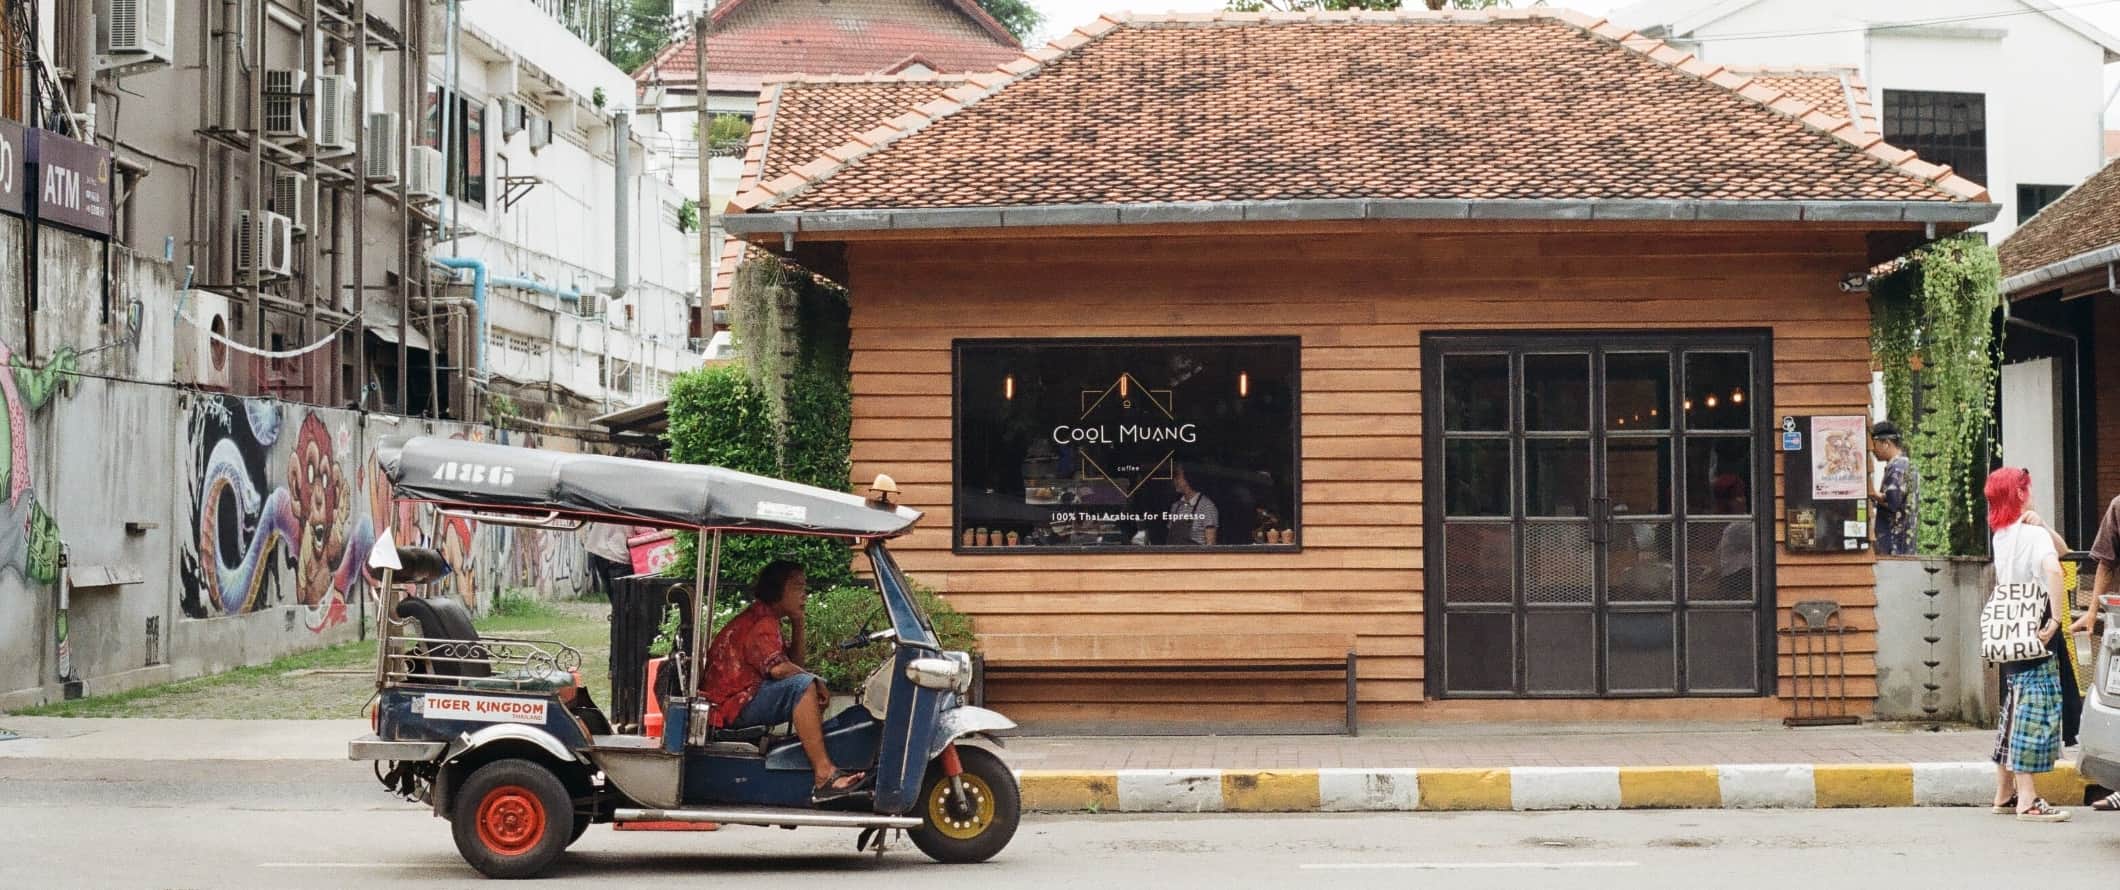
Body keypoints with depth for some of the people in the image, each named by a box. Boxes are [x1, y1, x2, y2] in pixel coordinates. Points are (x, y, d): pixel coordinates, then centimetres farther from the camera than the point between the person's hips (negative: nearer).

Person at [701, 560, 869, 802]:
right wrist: (815, 681, -14)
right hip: (734, 705, -11)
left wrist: (798, 624, 9)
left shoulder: (766, 619, 19)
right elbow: (778, 668, -29)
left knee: (817, 685, 18)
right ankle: (824, 775, -37)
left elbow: (793, 659, 22)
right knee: (804, 685, -29)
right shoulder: (762, 623, -15)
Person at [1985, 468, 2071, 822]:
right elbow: (2053, 569, -30)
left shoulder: (2000, 536, 12)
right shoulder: (2033, 534, -13)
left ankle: (2004, 793, 22)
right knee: (2036, 712, -7)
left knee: (2014, 711, 15)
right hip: (2033, 634, -8)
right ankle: (2027, 800, -9)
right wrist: (2056, 620, -27)